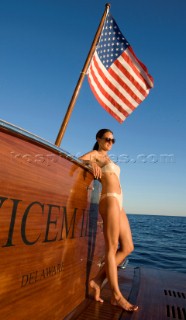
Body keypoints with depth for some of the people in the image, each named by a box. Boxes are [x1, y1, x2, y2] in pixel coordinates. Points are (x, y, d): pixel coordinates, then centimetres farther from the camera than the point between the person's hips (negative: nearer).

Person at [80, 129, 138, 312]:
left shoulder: (107, 158, 28)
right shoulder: (95, 154, 5)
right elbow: (78, 160, -11)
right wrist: (91, 162, -27)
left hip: (117, 202, 9)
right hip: (109, 201, -9)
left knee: (127, 247, 6)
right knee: (112, 247, -7)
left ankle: (98, 280, 10)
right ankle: (116, 295, 2)